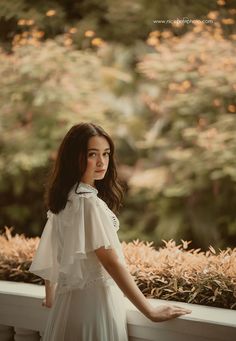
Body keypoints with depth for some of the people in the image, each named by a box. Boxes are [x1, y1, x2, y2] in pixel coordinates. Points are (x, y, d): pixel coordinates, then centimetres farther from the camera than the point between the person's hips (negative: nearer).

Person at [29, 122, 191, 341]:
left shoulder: (63, 199, 6)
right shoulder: (88, 202, -19)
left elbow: (50, 253, 14)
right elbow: (111, 262, -23)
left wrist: (51, 297, 27)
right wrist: (151, 312, -22)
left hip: (67, 298, 8)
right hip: (94, 299, -8)